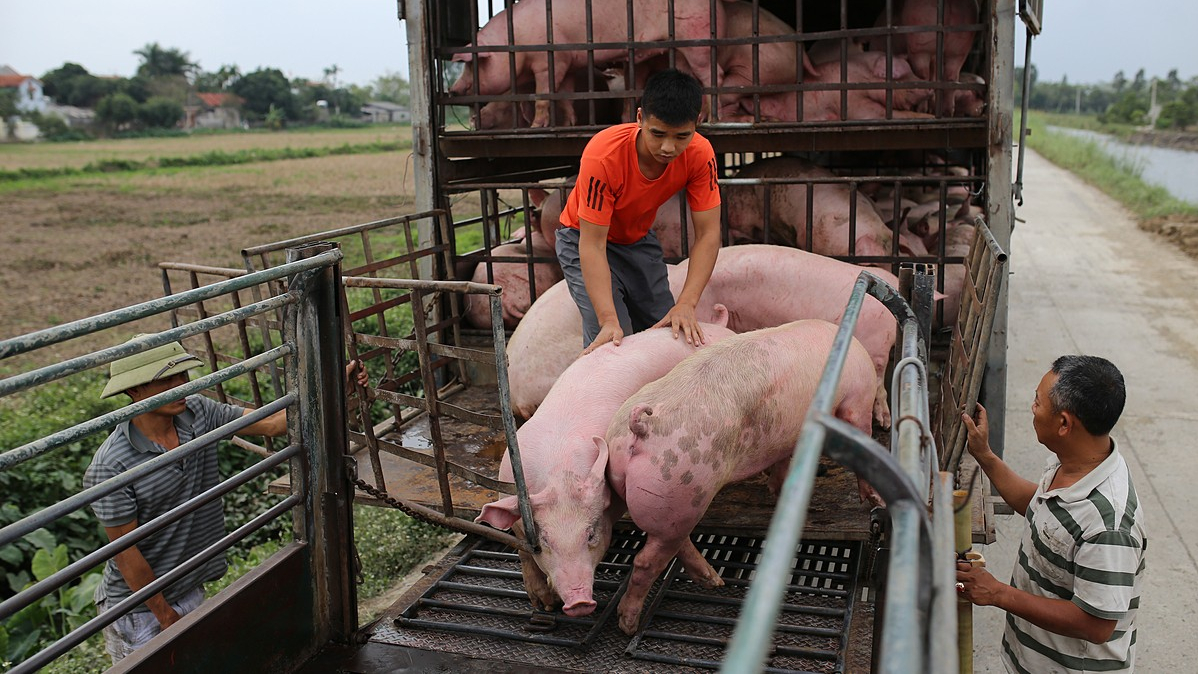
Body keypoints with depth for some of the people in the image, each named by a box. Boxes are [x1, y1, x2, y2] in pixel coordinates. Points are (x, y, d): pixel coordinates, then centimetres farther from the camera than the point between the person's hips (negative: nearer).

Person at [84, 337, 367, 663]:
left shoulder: (198, 413, -8)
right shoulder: (109, 467, -24)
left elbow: (271, 423, -10)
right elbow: (125, 552, -18)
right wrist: (166, 616, -12)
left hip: (191, 591, 6)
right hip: (138, 607, -5)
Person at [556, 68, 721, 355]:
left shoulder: (699, 154, -24)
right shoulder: (603, 155, -36)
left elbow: (707, 233, -23)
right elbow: (592, 244, -34)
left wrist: (686, 304, -36)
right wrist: (609, 320, -43)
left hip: (638, 240, 5)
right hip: (585, 237, -4)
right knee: (610, 344, -20)